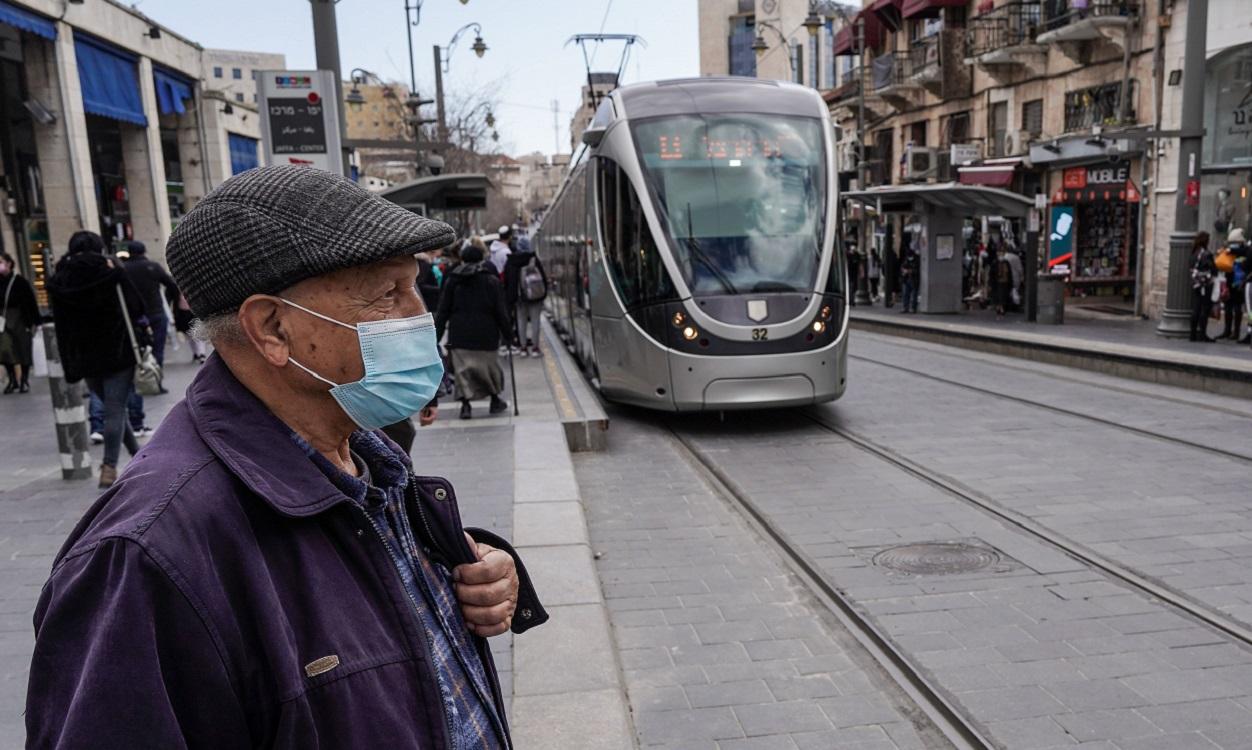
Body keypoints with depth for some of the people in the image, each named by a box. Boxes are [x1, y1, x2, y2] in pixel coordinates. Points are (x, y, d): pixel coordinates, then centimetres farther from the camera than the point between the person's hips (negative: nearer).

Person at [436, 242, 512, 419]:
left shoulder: (452, 280, 6)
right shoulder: (491, 280, 1)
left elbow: (443, 310, 5)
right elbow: (500, 311, -2)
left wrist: (437, 334, 9)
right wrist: (506, 332, 4)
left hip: (459, 333, 1)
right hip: (485, 332, -1)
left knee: (462, 367, 4)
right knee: (489, 365, 14)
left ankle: (465, 404, -7)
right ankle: (495, 401, 24)